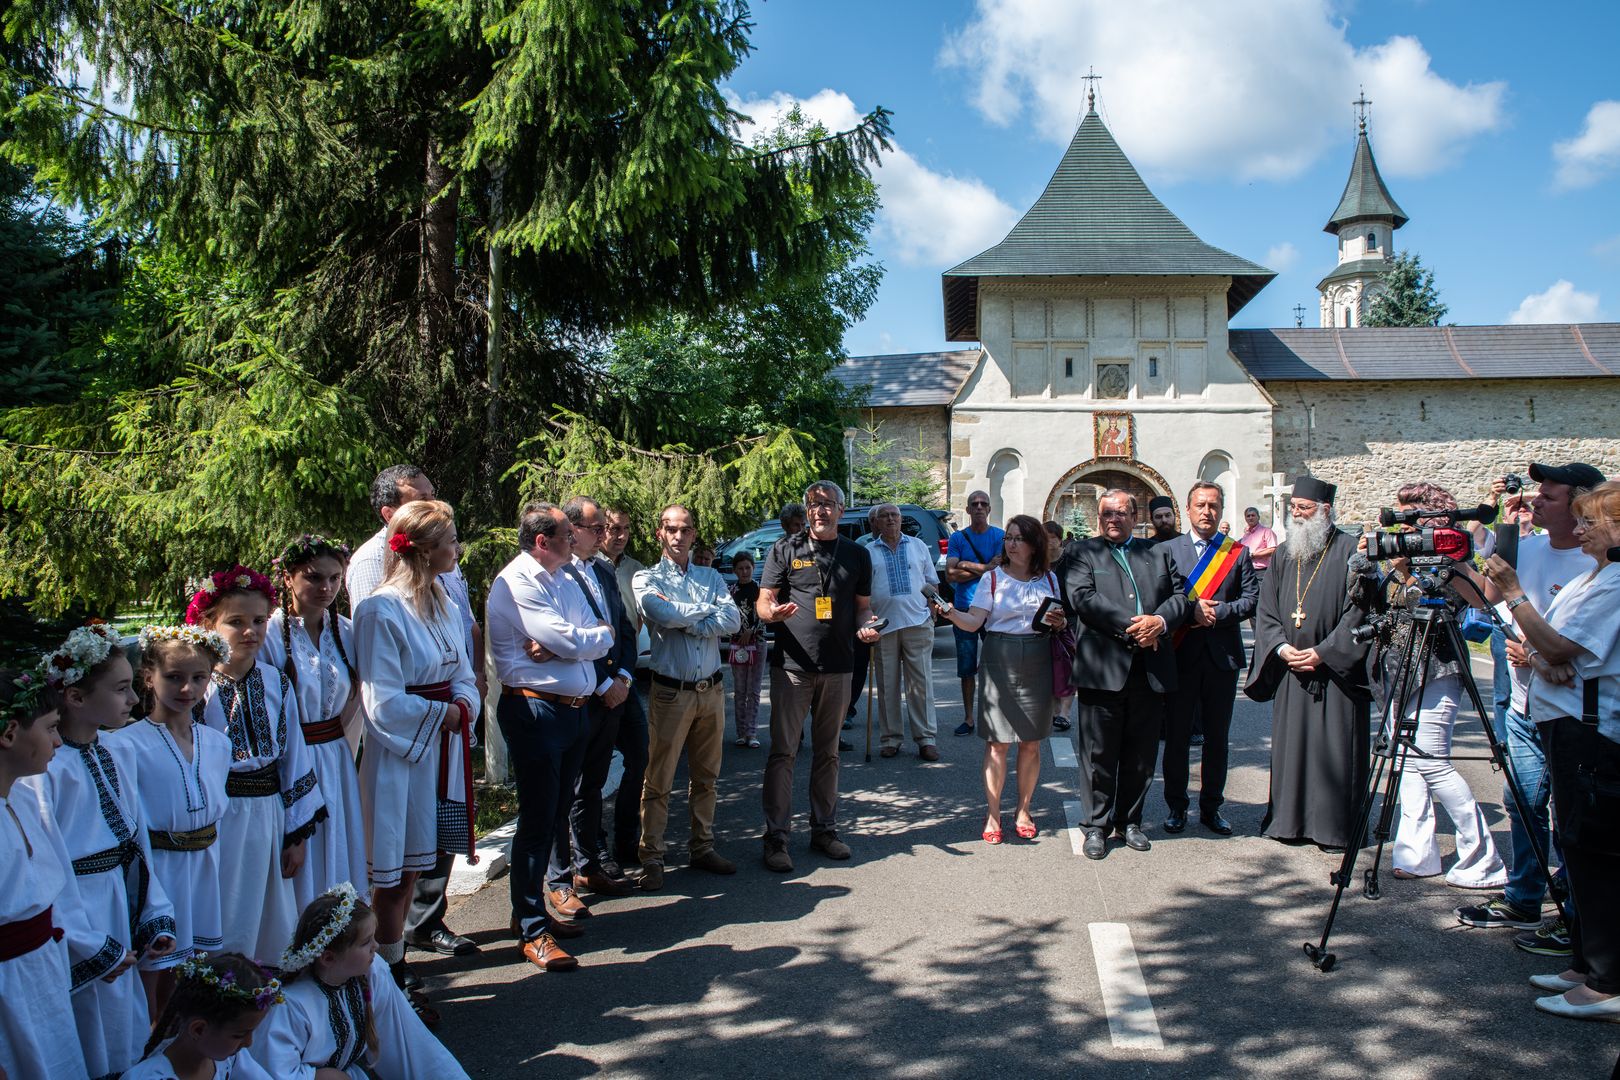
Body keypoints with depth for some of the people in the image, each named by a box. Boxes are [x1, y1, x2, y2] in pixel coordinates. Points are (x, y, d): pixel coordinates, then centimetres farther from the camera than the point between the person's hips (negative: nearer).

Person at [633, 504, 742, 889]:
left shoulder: (712, 577, 12)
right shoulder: (647, 579, 1)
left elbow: (733, 620, -4)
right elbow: (663, 614, -19)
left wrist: (685, 622, -14)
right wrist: (708, 609, -6)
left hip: (712, 689, 4)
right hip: (671, 693, -4)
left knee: (706, 777, 13)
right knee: (658, 780, -1)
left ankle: (702, 848, 25)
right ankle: (652, 858, 8)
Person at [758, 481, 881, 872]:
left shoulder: (857, 555, 11)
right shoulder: (785, 550, 1)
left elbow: (863, 605, 16)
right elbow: (764, 601, 0)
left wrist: (865, 626, -6)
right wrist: (774, 612, -23)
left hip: (837, 667, 3)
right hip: (792, 665, -3)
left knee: (828, 753, 13)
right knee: (783, 752, -2)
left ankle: (824, 828, 24)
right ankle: (776, 836, 5)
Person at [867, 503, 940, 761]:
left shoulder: (918, 546, 12)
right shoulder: (868, 552, 8)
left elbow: (932, 581, 16)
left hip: (917, 622, 0)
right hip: (883, 625, 0)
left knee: (921, 683, -2)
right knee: (887, 685, 3)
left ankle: (926, 738, 3)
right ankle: (891, 738, 12)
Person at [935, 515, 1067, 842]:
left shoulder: (1049, 579, 9)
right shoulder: (993, 578, 1)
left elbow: (1061, 622, 16)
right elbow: (974, 621, -8)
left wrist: (1060, 622, -6)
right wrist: (951, 613, -27)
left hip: (1038, 662, 2)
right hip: (1000, 660, -2)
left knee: (1031, 743, 8)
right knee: (997, 742, 0)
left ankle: (1023, 811, 22)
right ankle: (993, 814, 10)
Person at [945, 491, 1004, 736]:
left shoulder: (1000, 536, 2)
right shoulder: (957, 538, 5)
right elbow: (950, 575, -6)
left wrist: (966, 565, -8)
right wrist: (984, 568, -8)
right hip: (964, 609, 1)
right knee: (966, 667, 6)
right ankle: (968, 718, 13)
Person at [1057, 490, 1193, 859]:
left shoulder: (1159, 553, 17)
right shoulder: (1081, 553, 4)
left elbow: (1181, 596, 9)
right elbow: (1082, 598, -11)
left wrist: (1160, 621, -12)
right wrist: (1132, 625, -16)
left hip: (1151, 670, 4)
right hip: (1103, 669, -4)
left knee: (1141, 753, 12)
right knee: (1099, 753, 3)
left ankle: (1129, 820, 26)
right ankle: (1096, 825, 15)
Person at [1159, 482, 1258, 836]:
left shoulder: (1238, 552, 7)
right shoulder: (1168, 549, 3)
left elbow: (1252, 599, -1)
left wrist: (1217, 613, -14)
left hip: (1223, 656, 1)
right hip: (1181, 656, -1)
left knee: (1217, 736, 10)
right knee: (1177, 735, 5)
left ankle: (1211, 806, 22)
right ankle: (1176, 806, 18)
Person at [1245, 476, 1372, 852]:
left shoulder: (1349, 550, -4)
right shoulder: (1282, 555, 11)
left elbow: (1358, 610, -9)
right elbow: (1266, 610, 11)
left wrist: (1323, 652, -14)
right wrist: (1281, 647, -5)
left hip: (1335, 669, -4)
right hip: (1290, 668, 5)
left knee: (1334, 747, 0)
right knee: (1290, 744, 7)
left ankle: (1335, 826, 10)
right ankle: (1291, 820, 18)